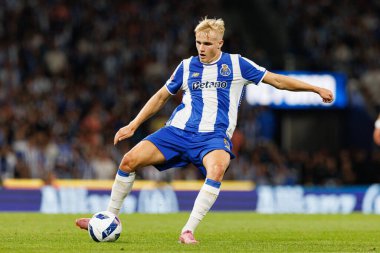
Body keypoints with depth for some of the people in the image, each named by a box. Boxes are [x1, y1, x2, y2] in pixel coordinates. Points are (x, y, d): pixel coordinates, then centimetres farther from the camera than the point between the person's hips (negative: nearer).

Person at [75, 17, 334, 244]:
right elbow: (162, 96, 22)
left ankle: (189, 231, -33)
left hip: (214, 135, -3)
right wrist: (133, 125, 18)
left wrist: (316, 88, 2)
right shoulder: (187, 66, 12)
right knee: (130, 159, -11)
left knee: (217, 169, -37)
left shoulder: (236, 64, 4)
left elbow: (277, 80, 6)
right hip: (179, 130, 3)